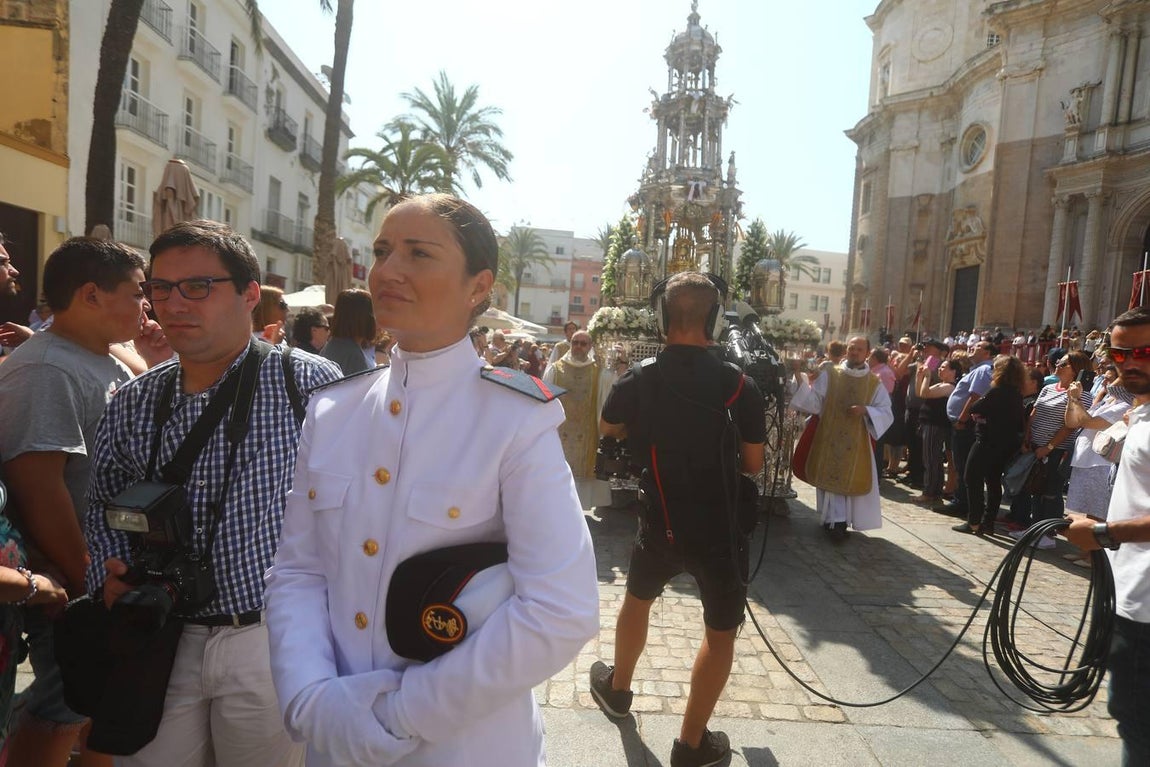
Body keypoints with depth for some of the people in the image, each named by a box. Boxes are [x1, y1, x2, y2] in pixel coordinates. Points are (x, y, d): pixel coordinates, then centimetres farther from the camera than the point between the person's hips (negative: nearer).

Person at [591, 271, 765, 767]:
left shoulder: (636, 380, -10)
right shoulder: (740, 387, -16)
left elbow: (608, 429, 10)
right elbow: (753, 465, -5)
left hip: (659, 523, 2)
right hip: (718, 530, -2)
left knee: (638, 598, 28)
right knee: (720, 631, 16)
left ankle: (617, 688, 48)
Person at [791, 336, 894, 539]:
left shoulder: (875, 383, 4)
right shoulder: (829, 376, 1)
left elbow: (886, 413, 0)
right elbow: (814, 403, -7)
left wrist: (865, 410, -18)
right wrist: (800, 382, -21)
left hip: (857, 443, 2)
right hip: (830, 440, -1)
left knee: (853, 480, 5)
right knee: (833, 478, -2)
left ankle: (836, 521, 19)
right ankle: (836, 520, 5)